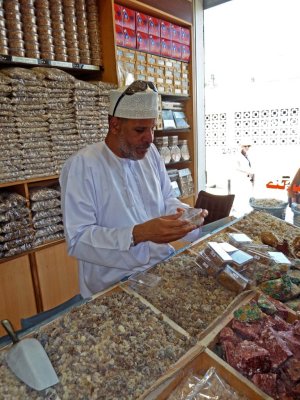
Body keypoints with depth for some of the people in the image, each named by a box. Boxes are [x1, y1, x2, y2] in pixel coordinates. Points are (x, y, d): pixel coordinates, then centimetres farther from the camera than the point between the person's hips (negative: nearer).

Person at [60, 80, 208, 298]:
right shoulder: (81, 165, -16)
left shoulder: (150, 152, 4)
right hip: (115, 283, -7)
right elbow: (77, 239, -19)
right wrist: (138, 234, -29)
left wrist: (185, 212, -8)